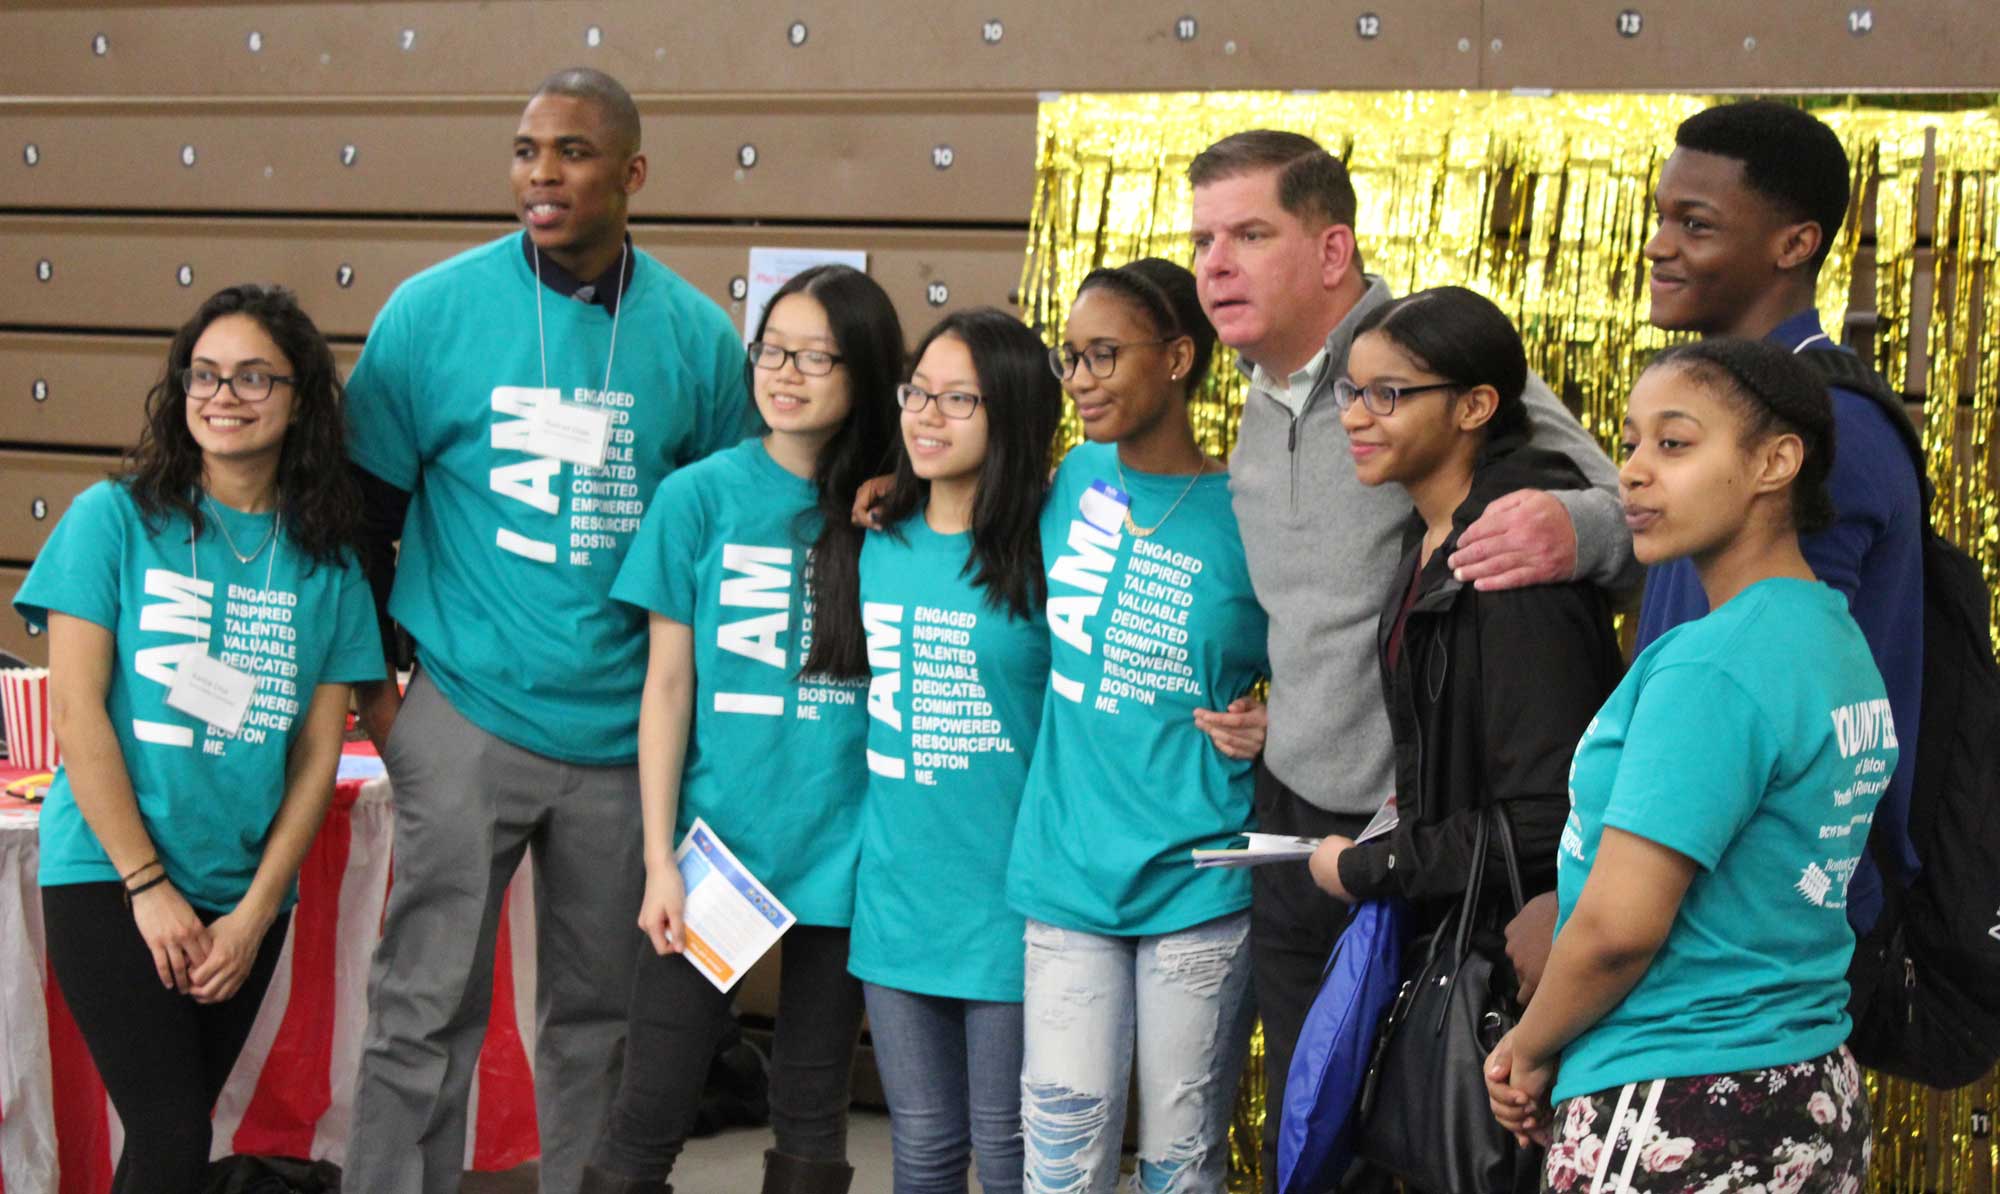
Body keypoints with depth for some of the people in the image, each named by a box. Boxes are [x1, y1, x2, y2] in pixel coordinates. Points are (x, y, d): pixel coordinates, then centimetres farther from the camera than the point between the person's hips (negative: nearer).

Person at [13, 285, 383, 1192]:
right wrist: (149, 886, -10)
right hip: (108, 877, -3)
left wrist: (254, 914, -4)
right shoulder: (115, 519, -3)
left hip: (246, 894, 3)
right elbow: (76, 712, -7)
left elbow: (319, 755, 4)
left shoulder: (327, 564, 5)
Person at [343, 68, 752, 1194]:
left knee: (596, 1012, 13)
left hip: (626, 727, 2)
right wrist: (370, 683, 0)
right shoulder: (435, 309, -3)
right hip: (468, 714, -2)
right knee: (427, 1011, -2)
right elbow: (363, 507, 4)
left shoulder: (698, 336, 1)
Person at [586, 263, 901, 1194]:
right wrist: (660, 862, -4)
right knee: (649, 1117, 0)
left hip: (840, 857, 1)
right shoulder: (699, 497, 0)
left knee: (811, 1117, 11)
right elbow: (666, 688, 0)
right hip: (713, 842, -1)